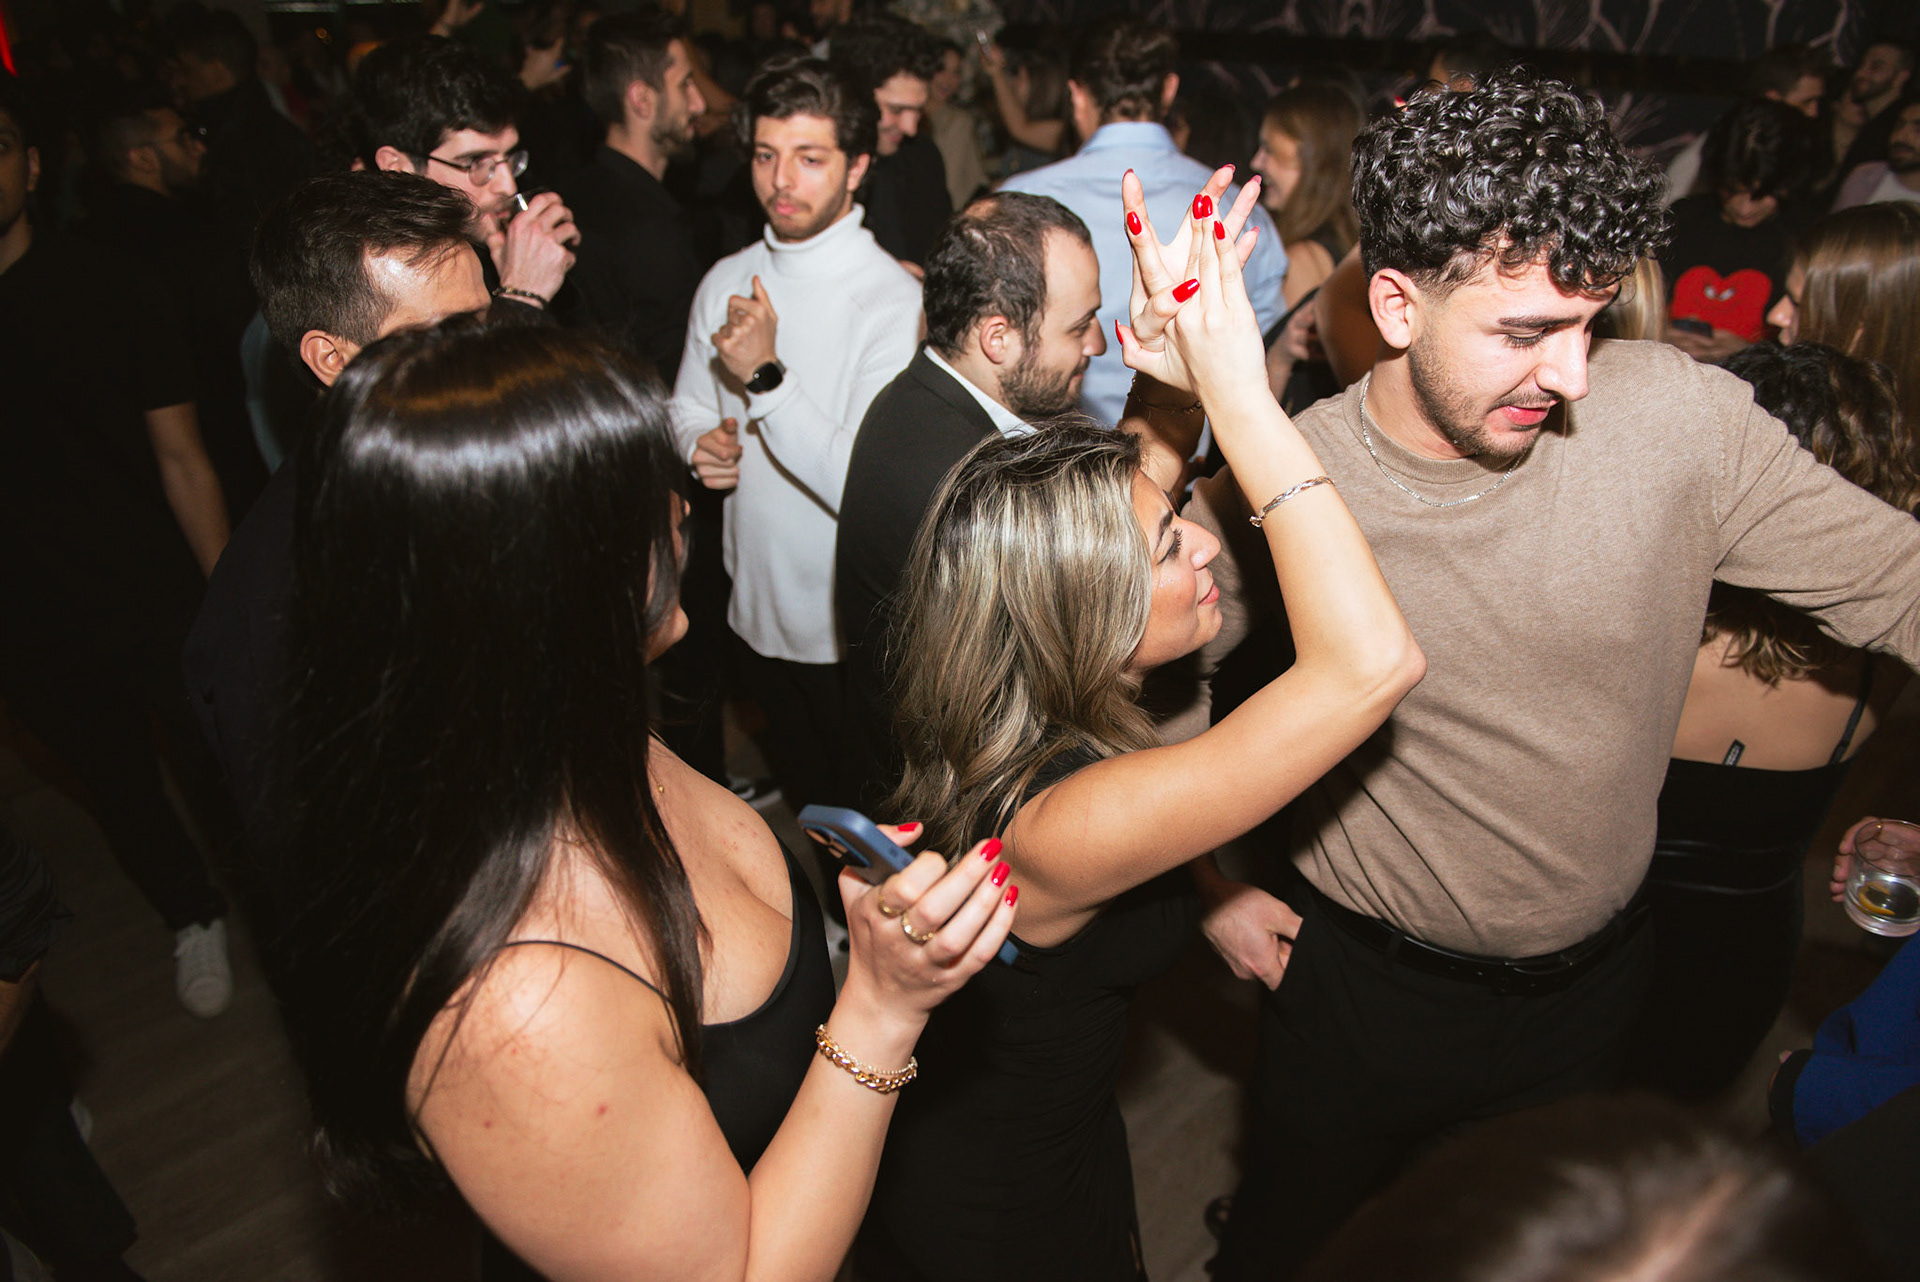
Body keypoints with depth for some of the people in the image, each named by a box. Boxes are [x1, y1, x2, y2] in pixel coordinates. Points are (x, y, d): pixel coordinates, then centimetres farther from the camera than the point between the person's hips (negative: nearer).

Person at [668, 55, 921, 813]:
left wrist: (767, 375, -30)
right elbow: (688, 405, 15)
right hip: (756, 608, 6)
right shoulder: (726, 283, 1)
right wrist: (700, 444, -7)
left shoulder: (895, 300, -19)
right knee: (802, 799, 27)